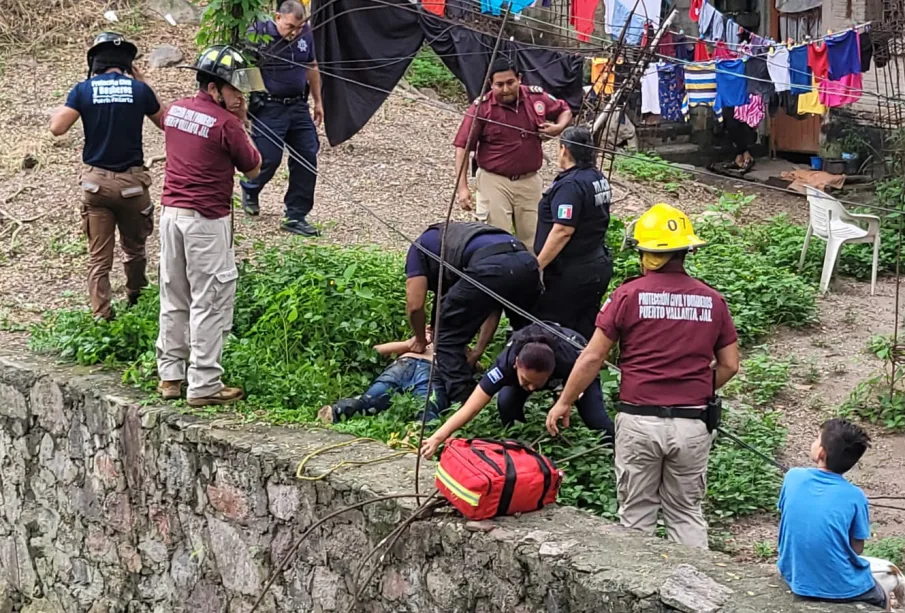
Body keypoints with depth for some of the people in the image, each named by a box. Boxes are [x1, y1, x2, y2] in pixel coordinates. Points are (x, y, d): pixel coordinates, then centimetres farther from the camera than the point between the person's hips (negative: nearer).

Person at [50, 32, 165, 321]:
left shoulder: (84, 89, -5)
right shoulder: (139, 89, -4)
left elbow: (57, 128, -7)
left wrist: (74, 101, 8)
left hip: (96, 181, 0)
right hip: (132, 181, 0)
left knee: (99, 257, 5)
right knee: (134, 248, 21)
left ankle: (102, 318, 3)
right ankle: (137, 302, 38)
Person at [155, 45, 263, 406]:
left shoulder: (175, 110, 8)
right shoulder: (227, 123, -14)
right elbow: (253, 169, -3)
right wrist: (242, 125, 2)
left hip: (170, 211, 8)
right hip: (207, 219, -8)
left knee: (174, 297, 16)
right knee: (210, 302, -1)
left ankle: (169, 376, 23)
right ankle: (204, 386, 1)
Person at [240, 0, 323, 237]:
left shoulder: (305, 34, 3)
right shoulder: (257, 35, -13)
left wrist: (318, 101, 19)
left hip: (298, 106, 5)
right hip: (268, 108, -5)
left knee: (307, 159, 1)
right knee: (269, 159, -6)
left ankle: (296, 216, 11)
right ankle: (250, 190, 29)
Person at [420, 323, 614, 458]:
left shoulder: (568, 359, -45)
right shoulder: (507, 363, -43)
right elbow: (471, 407, -45)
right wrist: (438, 437, -56)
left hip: (582, 366, -1)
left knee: (595, 419, -18)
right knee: (506, 403, -25)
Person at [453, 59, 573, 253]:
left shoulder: (537, 97, -2)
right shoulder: (482, 107, -11)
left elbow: (565, 110, 16)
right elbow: (463, 147, -10)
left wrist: (559, 127, -7)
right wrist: (462, 187, -18)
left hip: (529, 180, 3)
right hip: (494, 181, -3)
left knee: (532, 242, 11)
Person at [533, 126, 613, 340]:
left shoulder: (570, 184, -20)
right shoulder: (599, 179, 11)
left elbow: (563, 231, -26)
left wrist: (538, 265, -21)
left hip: (572, 273, -10)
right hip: (598, 265, 10)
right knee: (585, 332, 14)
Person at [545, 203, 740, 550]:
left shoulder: (629, 296, -6)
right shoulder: (712, 300, 4)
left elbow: (592, 358, -5)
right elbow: (729, 365, 6)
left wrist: (563, 403, 6)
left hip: (639, 420, -2)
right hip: (691, 424, 2)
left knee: (637, 514, 11)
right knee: (687, 513, 14)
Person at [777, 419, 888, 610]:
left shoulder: (793, 477, -10)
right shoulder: (855, 497, -17)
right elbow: (856, 549, -8)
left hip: (796, 579, 3)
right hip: (842, 589, -3)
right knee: (881, 598, 29)